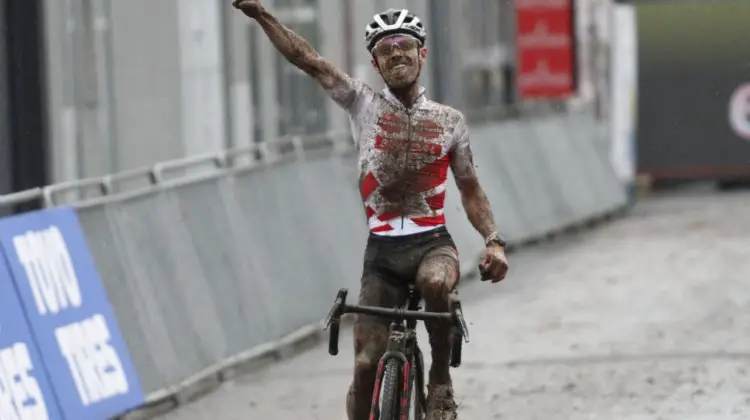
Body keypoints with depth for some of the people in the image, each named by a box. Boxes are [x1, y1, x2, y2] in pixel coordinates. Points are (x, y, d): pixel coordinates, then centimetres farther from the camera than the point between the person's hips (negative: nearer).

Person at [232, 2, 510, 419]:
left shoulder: (450, 120, 6)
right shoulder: (365, 105, 3)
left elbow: (471, 190, 11)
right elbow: (308, 60, -6)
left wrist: (494, 241, -5)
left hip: (433, 242, -1)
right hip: (382, 248, 1)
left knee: (435, 284, -36)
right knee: (367, 364, -6)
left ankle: (441, 378, -13)